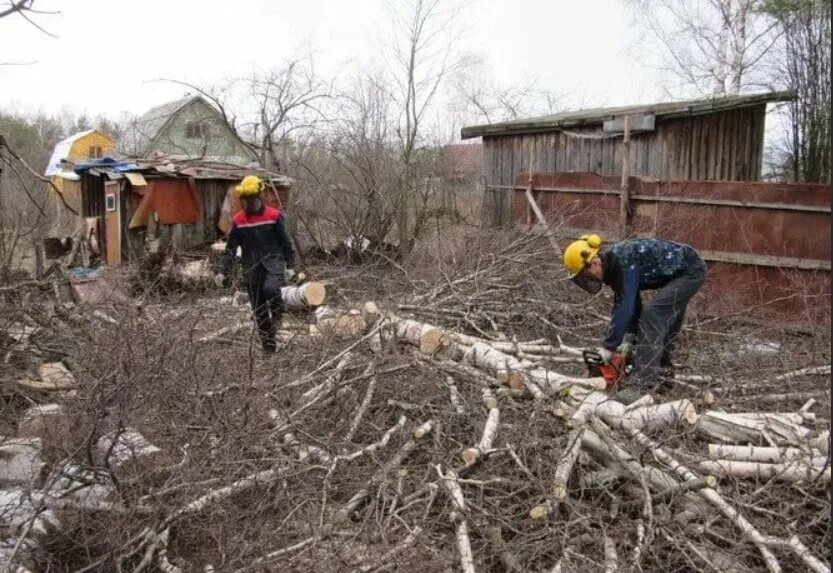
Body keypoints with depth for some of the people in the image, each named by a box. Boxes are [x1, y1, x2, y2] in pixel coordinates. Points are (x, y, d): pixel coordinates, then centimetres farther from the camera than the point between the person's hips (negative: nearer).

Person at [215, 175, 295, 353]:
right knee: (259, 309, 5)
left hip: (273, 264, -3)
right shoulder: (238, 220, 4)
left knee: (271, 289, -32)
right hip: (252, 270, 3)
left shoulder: (274, 216, -2)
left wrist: (289, 266, -5)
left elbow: (285, 243, 1)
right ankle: (269, 345, 17)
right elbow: (230, 248, 5)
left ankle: (277, 315, -2)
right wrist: (223, 271, -2)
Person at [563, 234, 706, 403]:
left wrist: (608, 347, -29)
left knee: (653, 315, -20)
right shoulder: (613, 264, 0)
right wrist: (629, 336, -4)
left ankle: (643, 384, -23)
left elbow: (626, 306, -32)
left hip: (690, 270, -10)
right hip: (677, 273, 10)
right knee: (663, 320, 18)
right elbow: (621, 303, 5)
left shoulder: (624, 260, -28)